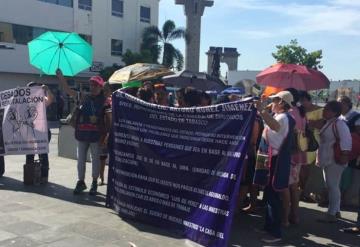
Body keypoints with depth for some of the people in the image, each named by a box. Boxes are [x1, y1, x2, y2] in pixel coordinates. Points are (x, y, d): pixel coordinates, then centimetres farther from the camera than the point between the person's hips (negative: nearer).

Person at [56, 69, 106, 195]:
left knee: (95, 159, 7)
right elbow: (68, 90, 5)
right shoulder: (83, 97, 8)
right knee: (80, 159, 11)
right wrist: (60, 76, -4)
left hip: (96, 134, -4)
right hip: (82, 133, 4)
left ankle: (94, 183, 19)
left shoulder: (103, 99, -1)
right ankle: (81, 182, 24)